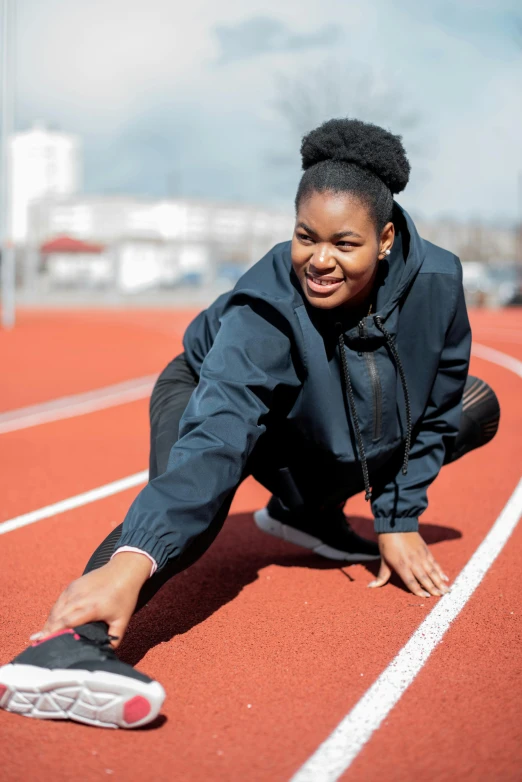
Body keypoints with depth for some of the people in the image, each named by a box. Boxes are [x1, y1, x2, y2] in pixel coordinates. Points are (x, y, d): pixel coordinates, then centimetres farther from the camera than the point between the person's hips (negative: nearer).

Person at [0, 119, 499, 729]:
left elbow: (433, 409, -9)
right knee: (195, 480, -38)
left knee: (477, 406, 1)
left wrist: (399, 521, -8)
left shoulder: (435, 282, -25)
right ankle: (69, 641, -56)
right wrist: (134, 558, -64)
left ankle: (308, 513, 4)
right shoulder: (267, 307, -37)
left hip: (328, 449, 6)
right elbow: (218, 431, -50)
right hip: (214, 393, -5)